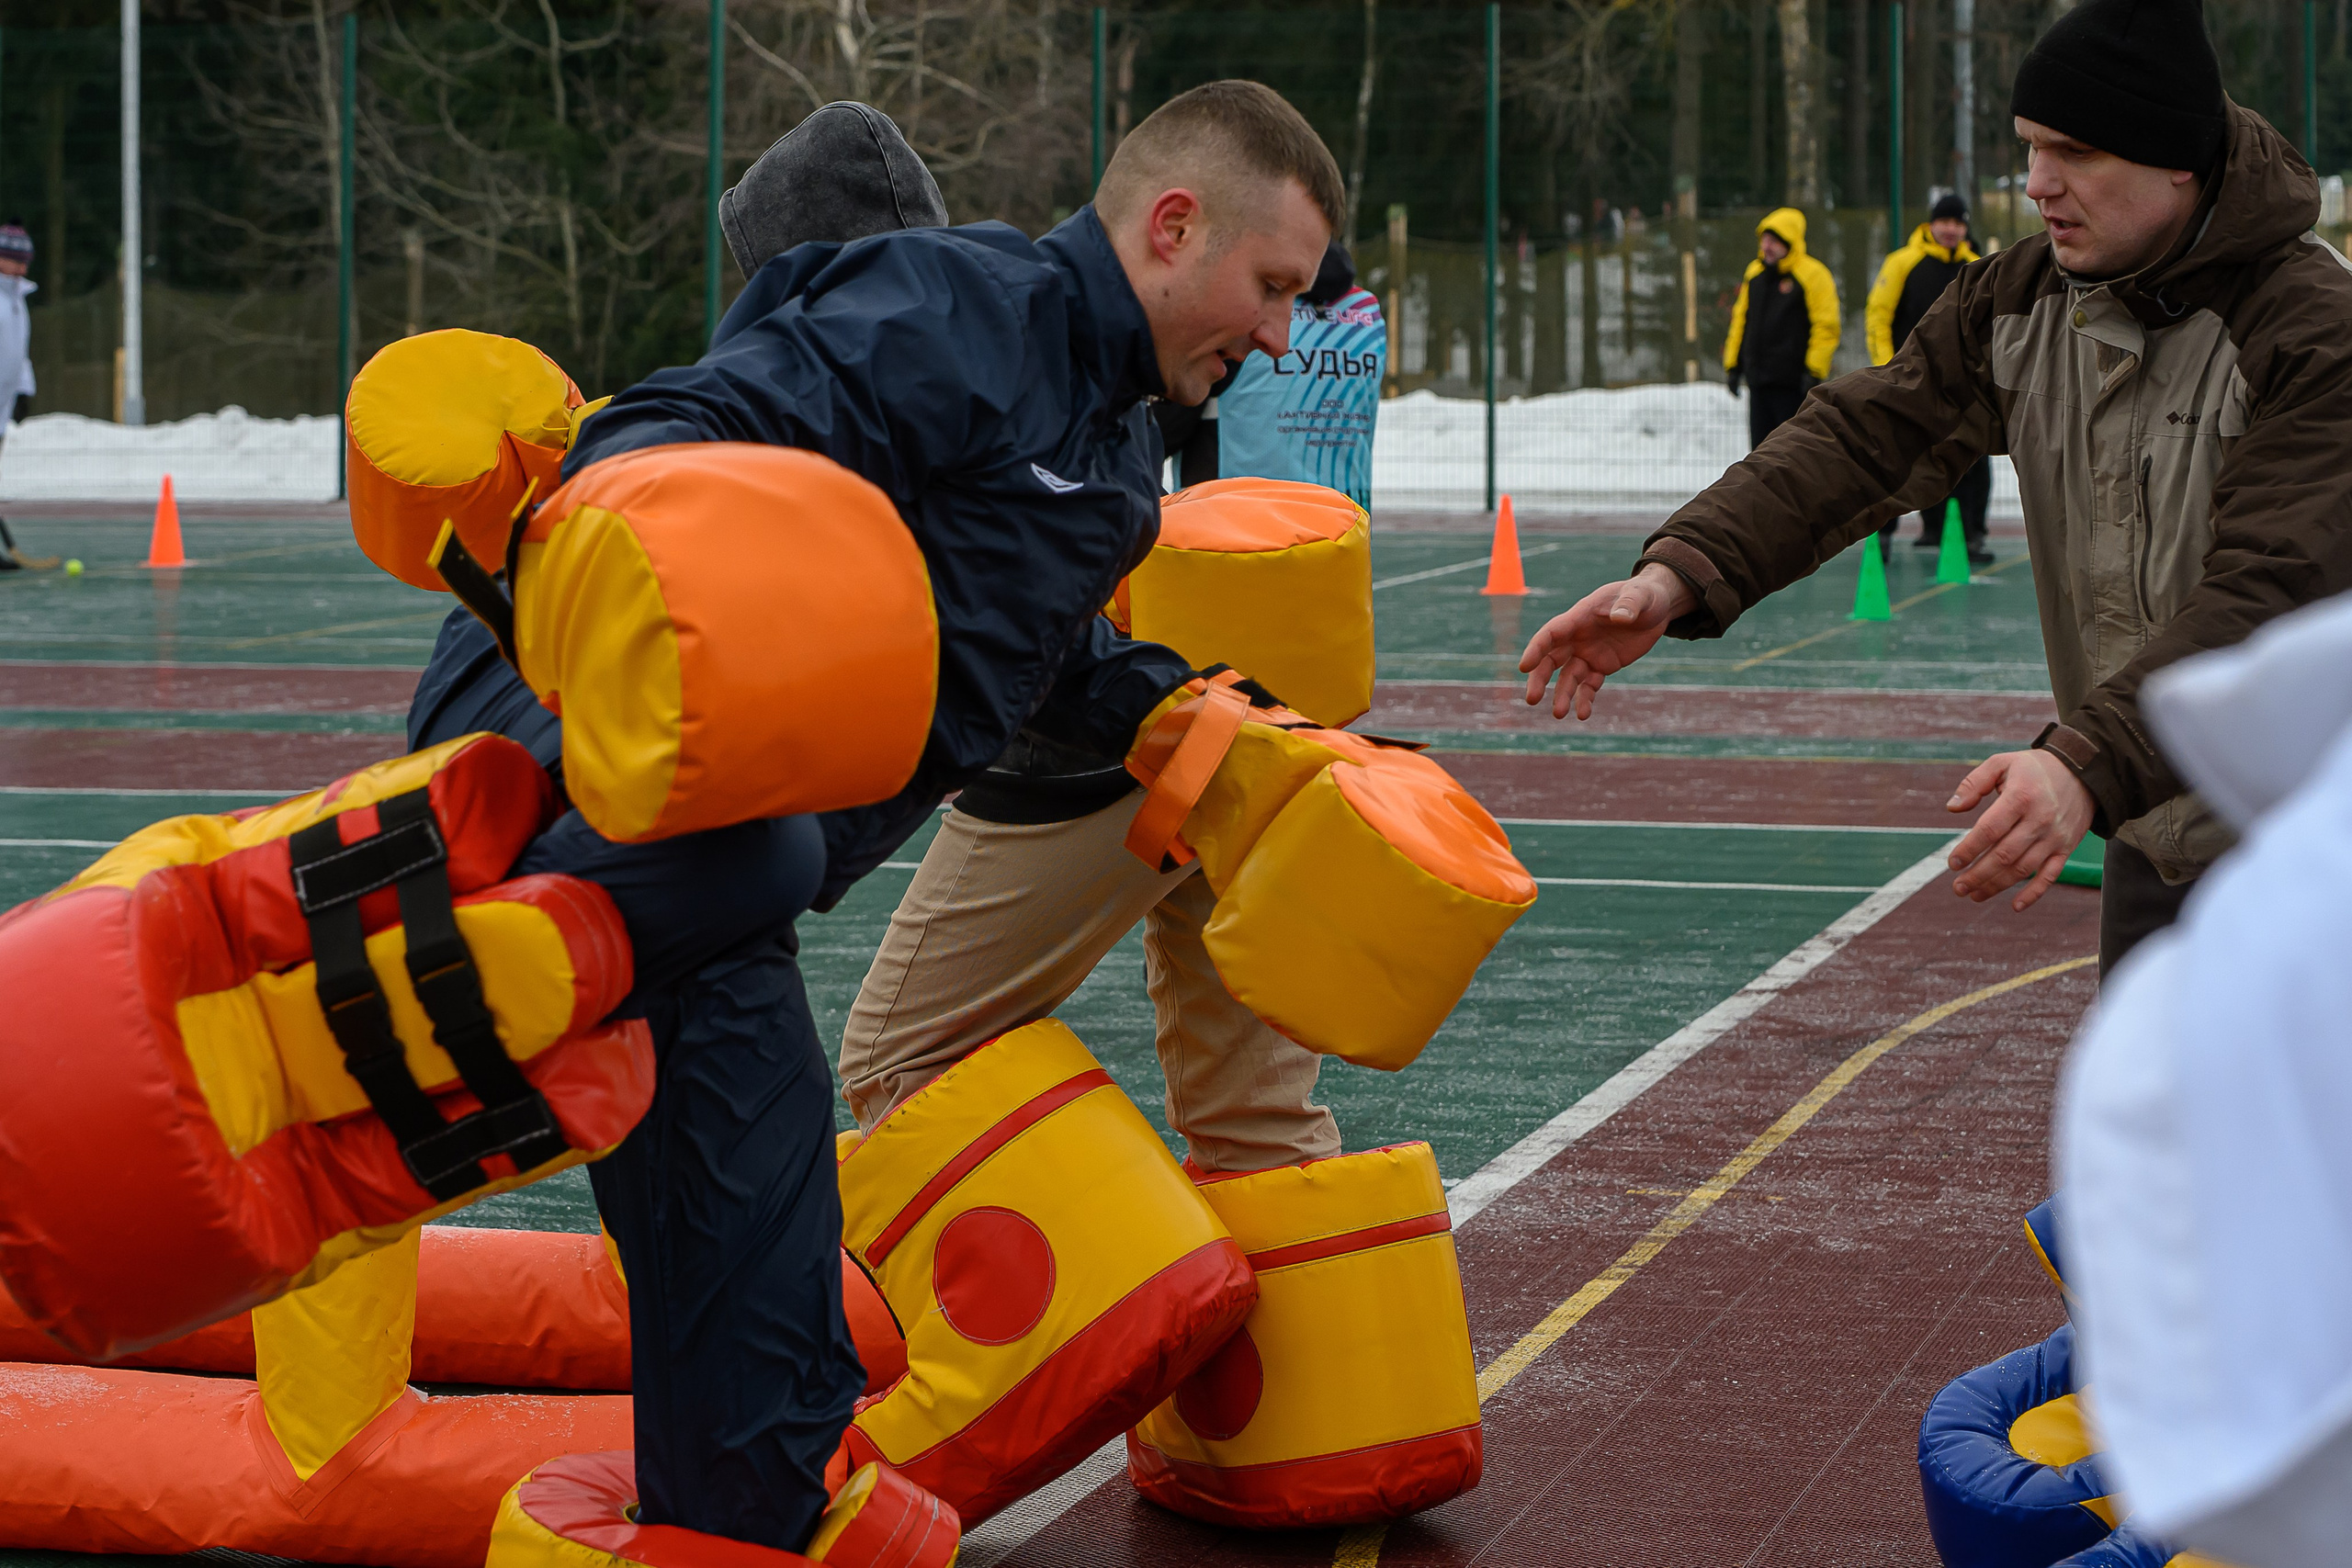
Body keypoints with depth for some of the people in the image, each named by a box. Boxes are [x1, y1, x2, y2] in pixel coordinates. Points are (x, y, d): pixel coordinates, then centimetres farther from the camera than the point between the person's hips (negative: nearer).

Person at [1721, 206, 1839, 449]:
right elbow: (1741, 318, 20)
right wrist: (1733, 364, 15)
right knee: (1761, 445, 8)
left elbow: (1826, 327, -11)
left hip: (1793, 383, -7)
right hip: (1758, 380, 7)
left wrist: (1814, 372, -16)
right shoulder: (1754, 273, 14)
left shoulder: (1813, 275, -8)